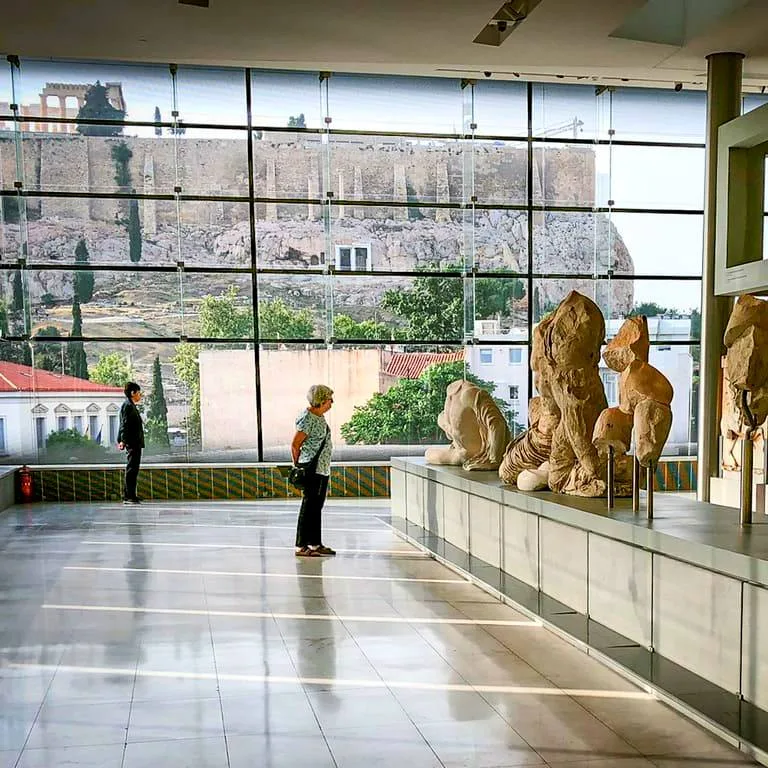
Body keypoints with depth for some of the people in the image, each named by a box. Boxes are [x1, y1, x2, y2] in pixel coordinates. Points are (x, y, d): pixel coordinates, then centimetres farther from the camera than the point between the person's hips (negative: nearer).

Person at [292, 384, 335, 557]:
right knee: (309, 507, -5)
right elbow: (295, 445, -17)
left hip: (322, 469, 10)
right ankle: (301, 546, 0)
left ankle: (316, 544, 22)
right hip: (312, 469, -10)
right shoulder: (307, 418, -16)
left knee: (317, 507, 14)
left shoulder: (319, 417, 13)